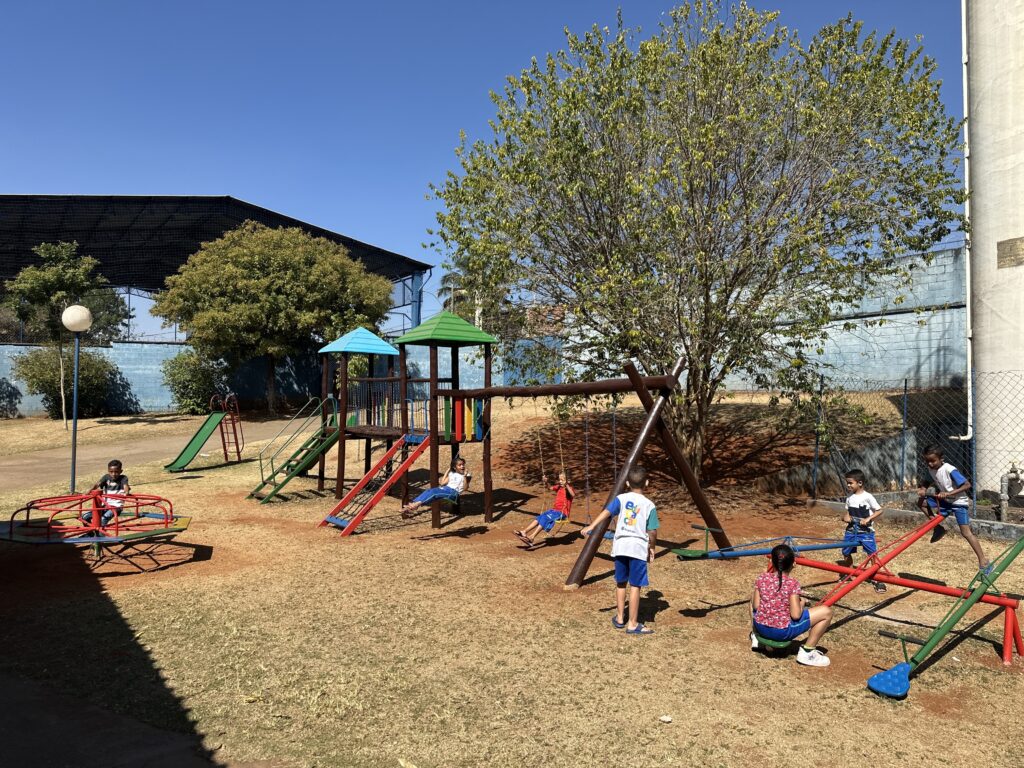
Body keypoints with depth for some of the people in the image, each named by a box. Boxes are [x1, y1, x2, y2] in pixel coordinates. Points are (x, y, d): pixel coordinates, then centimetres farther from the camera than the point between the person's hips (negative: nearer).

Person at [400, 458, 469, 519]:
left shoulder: (465, 476, 12)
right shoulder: (451, 474, 27)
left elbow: (465, 488, -3)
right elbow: (442, 483, 17)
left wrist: (464, 476, -12)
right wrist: (447, 471, 21)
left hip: (454, 492, -6)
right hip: (445, 488, 6)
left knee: (434, 493, -30)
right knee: (429, 491, -23)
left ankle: (417, 504, -47)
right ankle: (411, 505, -38)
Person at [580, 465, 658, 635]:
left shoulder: (621, 499, 3)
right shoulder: (649, 505, 0)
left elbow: (607, 512, -11)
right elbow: (652, 532, -3)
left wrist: (591, 527, -16)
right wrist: (651, 548, 13)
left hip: (621, 546, 3)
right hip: (639, 548, -2)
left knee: (621, 583, 17)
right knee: (635, 586, 2)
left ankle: (619, 618, 27)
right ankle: (632, 624, 6)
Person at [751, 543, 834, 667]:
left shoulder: (762, 578, -6)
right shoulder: (792, 583, -15)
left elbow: (755, 606, -1)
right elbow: (795, 615, -17)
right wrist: (802, 603, 3)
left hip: (761, 627, 4)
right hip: (782, 632, -4)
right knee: (826, 611, 3)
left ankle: (756, 637, 29)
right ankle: (807, 651, 6)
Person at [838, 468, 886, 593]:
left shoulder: (867, 497, -12)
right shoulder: (849, 497, 4)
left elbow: (879, 511, -9)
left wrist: (868, 519, -20)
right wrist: (845, 516, -7)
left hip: (866, 531, -5)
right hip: (851, 530, 5)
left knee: (873, 554, -8)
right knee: (846, 553, 10)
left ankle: (876, 579, 2)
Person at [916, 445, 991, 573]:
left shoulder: (950, 470, -26)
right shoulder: (930, 469, -4)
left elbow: (967, 485, -28)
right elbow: (926, 482, 11)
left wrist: (949, 493, -35)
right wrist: (923, 489, -13)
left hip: (958, 502, -7)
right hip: (945, 501, 7)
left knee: (966, 532, -13)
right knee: (921, 502, -2)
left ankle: (983, 562, -9)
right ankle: (938, 527, 9)